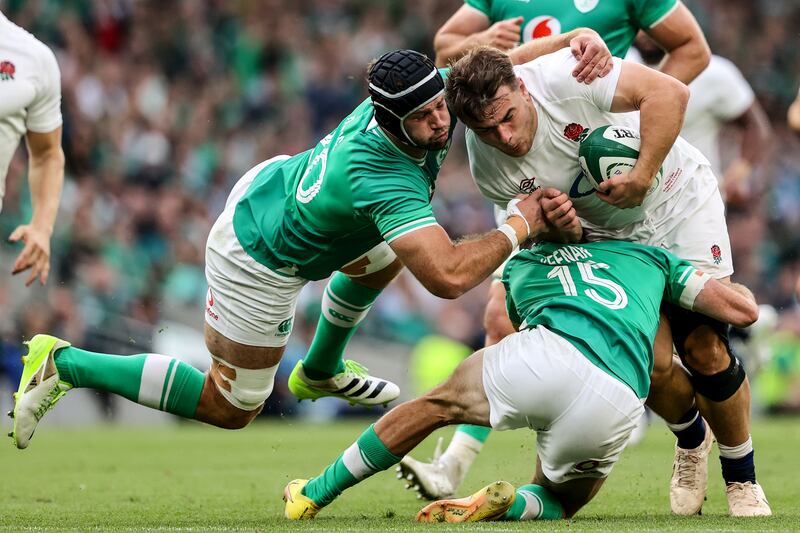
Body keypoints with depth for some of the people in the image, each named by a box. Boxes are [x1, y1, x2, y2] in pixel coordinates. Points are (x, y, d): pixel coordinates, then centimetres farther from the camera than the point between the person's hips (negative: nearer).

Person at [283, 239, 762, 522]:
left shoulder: (520, 265, 33)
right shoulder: (649, 255, 32)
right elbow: (743, 309, 28)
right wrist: (730, 285, 51)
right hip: (614, 409, 1)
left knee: (436, 406, 26)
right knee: (557, 502, 27)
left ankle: (315, 494, 28)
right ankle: (510, 505, -6)